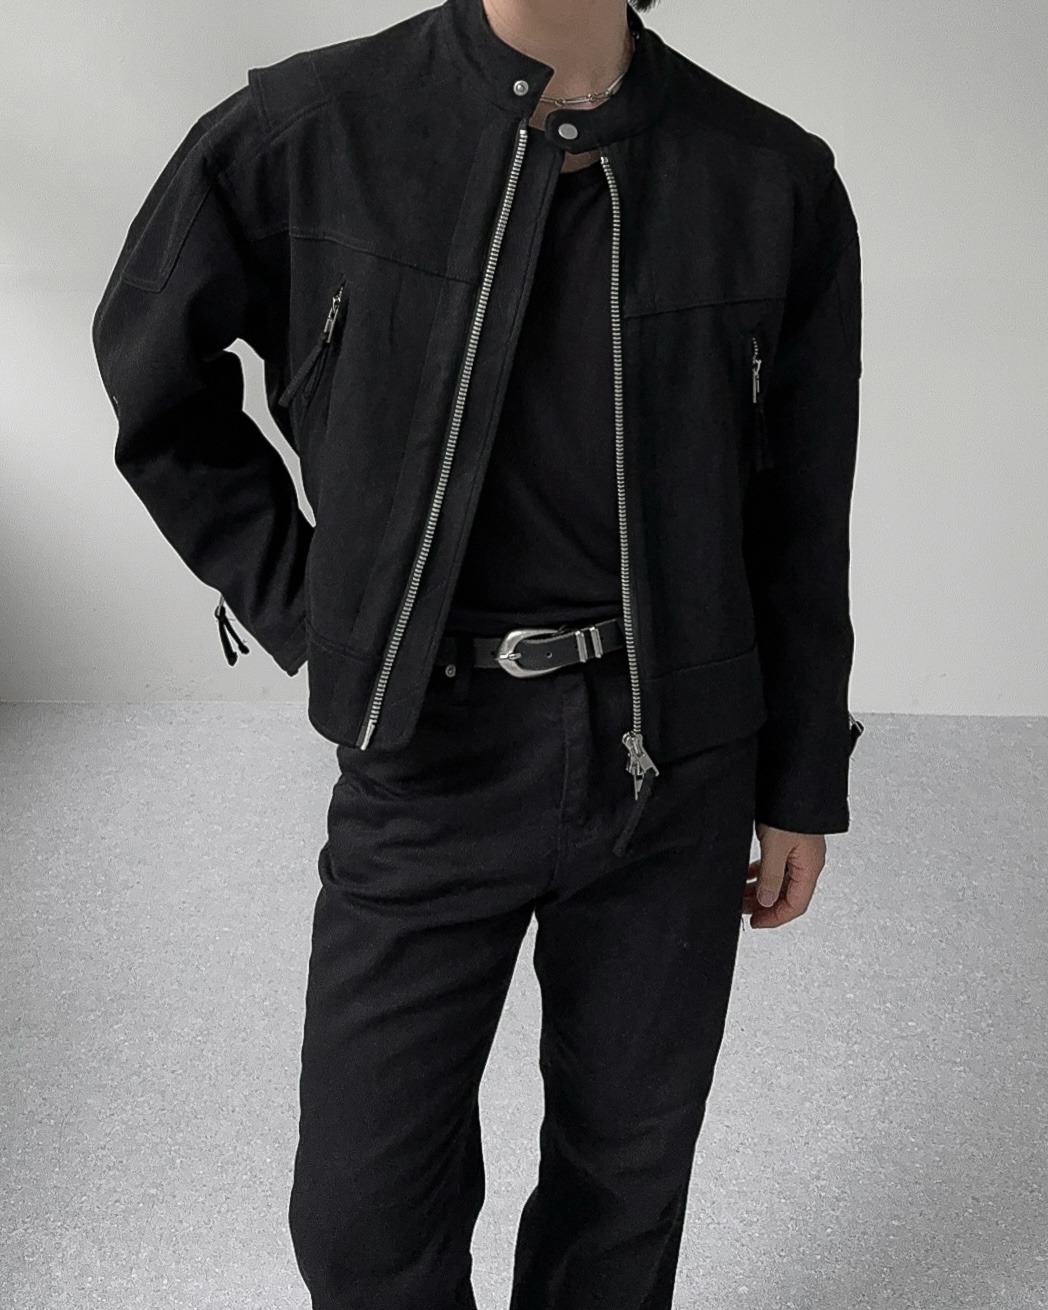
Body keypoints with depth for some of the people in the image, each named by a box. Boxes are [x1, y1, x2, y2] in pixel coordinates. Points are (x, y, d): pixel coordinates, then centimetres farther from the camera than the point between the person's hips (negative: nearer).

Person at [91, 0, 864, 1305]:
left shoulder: (775, 182, -4)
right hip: (429, 759, 0)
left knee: (629, 1171, 17)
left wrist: (800, 786, 8)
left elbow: (798, 522, 3)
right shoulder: (306, 130, -8)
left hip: (675, 762, 2)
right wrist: (301, 609, 2)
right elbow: (153, 365, 8)